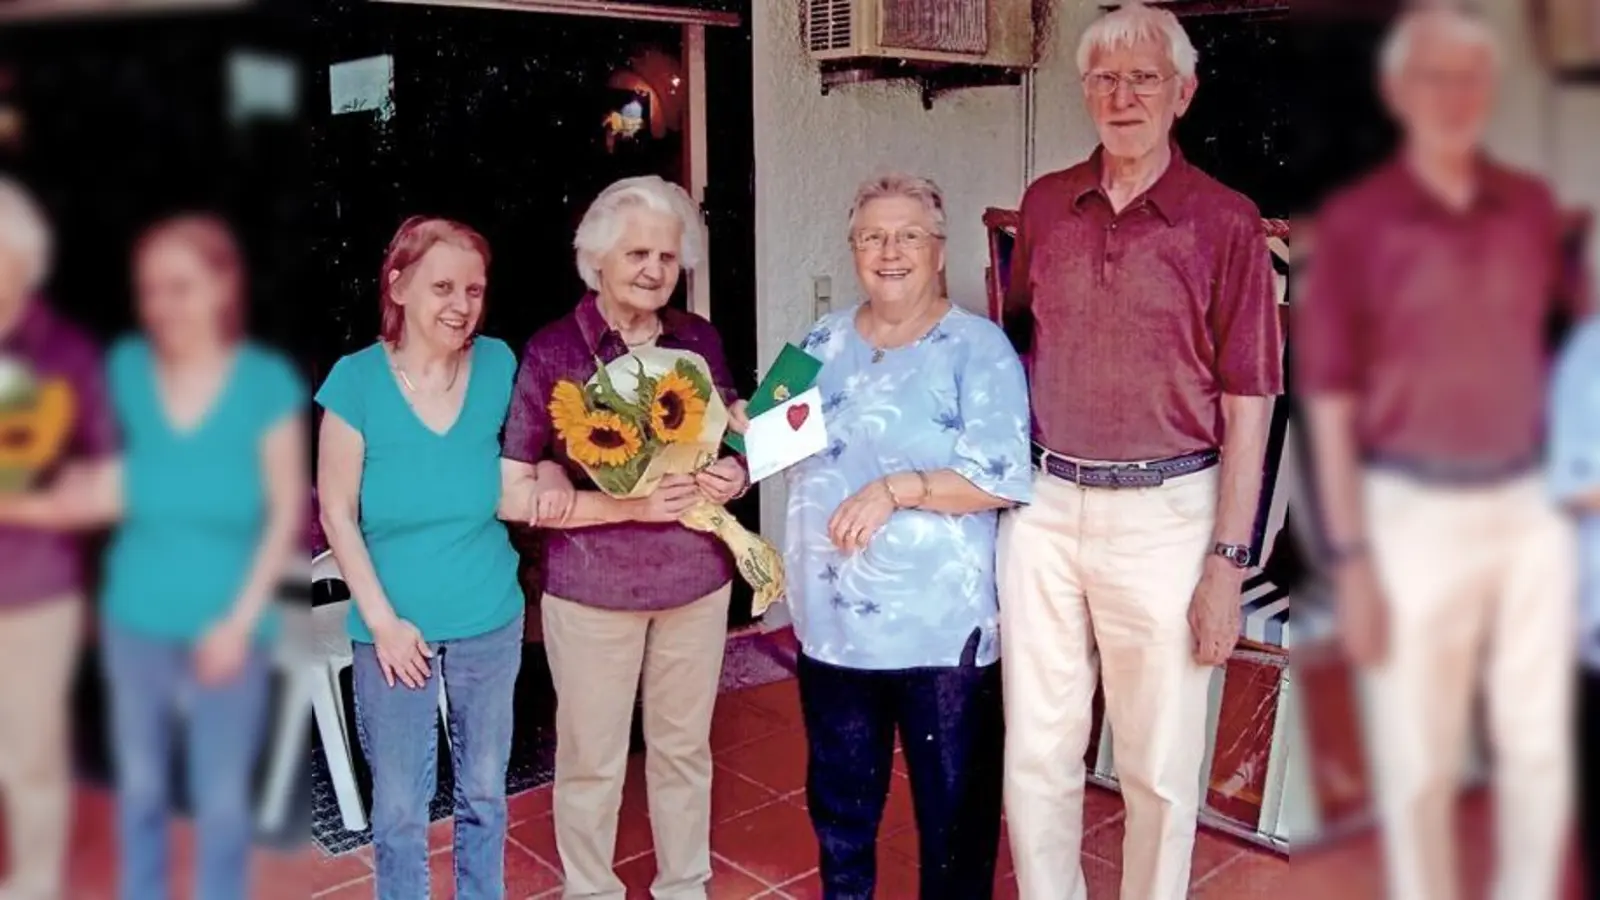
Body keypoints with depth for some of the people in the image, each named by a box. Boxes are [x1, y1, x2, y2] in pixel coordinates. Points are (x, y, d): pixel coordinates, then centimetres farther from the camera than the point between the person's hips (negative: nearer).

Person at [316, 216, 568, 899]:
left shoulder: (498, 365, -6)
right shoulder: (356, 379, -12)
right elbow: (337, 514, -8)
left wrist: (536, 490, -18)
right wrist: (382, 620, -12)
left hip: (490, 621, 2)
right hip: (394, 626, -2)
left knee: (484, 791, 18)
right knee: (399, 805, 10)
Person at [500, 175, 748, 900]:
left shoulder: (700, 340, 0)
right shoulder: (551, 353, -11)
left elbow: (732, 443, 13)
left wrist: (733, 478, -10)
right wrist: (627, 504, -23)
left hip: (696, 581, 4)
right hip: (590, 591, -3)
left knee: (684, 749, 19)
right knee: (592, 760, 12)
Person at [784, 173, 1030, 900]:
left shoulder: (977, 347, -10)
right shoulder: (826, 340, 7)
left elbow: (1005, 480, -17)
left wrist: (897, 489, -24)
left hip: (942, 624, -5)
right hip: (833, 618, 5)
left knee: (953, 800, 12)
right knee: (838, 791, 22)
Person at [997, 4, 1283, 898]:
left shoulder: (1224, 222, -4)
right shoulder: (1045, 205, 7)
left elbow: (1248, 403, -5)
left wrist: (1228, 561, -8)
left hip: (1163, 512, -3)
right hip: (1044, 505, 4)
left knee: (1160, 764, 10)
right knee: (1036, 751, 12)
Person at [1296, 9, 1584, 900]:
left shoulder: (1533, 207, 7)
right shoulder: (1357, 219, -5)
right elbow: (1329, 398, -6)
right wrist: (1351, 558, -9)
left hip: (1532, 507, 4)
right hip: (1414, 513, -4)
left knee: (1540, 747, 13)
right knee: (1420, 762, 6)